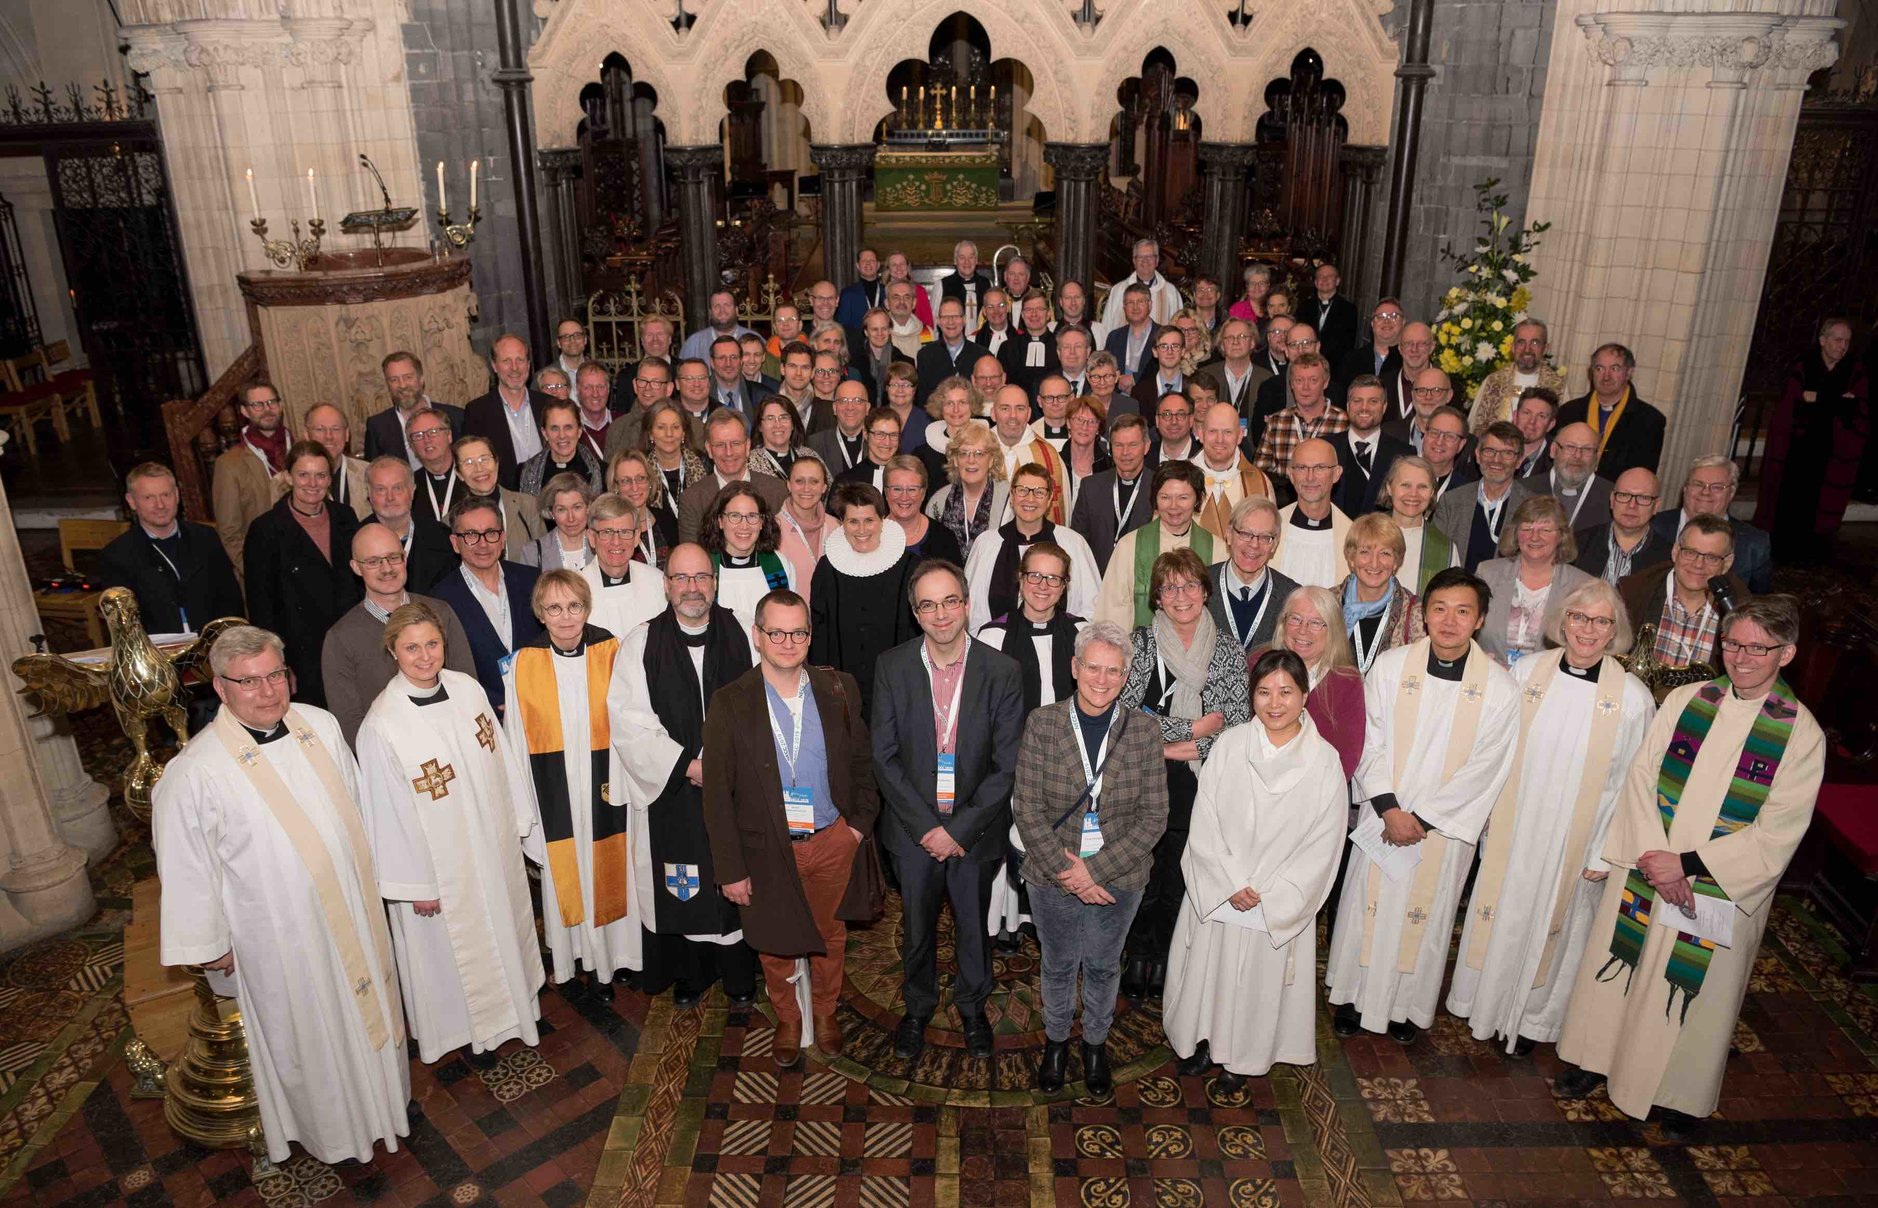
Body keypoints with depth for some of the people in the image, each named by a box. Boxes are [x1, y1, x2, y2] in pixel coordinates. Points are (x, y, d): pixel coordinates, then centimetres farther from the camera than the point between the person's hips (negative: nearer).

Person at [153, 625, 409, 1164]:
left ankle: (378, 1094, 49)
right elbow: (186, 867, -13)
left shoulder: (321, 725, -8)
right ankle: (326, 1123, 41)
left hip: (352, 909, 5)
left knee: (365, 1007, 23)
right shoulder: (194, 774, -23)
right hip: (279, 934, -5)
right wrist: (209, 945, -6)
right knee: (304, 1033, 16)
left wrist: (368, 872, 14)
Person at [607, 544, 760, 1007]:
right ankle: (689, 976, 30)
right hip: (671, 791, 0)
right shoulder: (640, 643, -4)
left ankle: (740, 977, 28)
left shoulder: (743, 636, -1)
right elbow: (629, 723, -9)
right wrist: (686, 765, -14)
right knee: (682, 889, 9)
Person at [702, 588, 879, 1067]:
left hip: (833, 842, 2)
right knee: (775, 946, 17)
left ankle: (825, 1012, 46)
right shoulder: (730, 704, -12)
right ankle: (787, 1021, 43)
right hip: (769, 849, -1)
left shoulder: (838, 690, -5)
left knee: (830, 936, 20)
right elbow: (717, 793, -9)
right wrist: (730, 869, -10)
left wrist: (861, 823, -2)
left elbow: (863, 761, 6)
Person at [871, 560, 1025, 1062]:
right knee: (917, 927, 18)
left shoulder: (1002, 672, -13)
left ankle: (972, 1006, 45)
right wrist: (926, 826, -14)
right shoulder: (892, 667, -10)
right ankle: (918, 1007, 44)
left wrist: (959, 828, -16)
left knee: (974, 925, 18)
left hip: (976, 828, 0)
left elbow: (1008, 765, -12)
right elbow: (884, 756, -8)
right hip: (914, 830, 1)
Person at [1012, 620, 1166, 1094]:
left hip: (1119, 878, 1)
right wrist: (1065, 871, -17)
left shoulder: (1144, 733, -9)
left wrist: (1095, 869, -17)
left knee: (1103, 966, 20)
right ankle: (1056, 1040, 45)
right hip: (1053, 874, 0)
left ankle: (1095, 1042, 45)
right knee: (1058, 965, 19)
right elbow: (1026, 807, -11)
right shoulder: (1042, 723, -11)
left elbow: (1154, 816, -9)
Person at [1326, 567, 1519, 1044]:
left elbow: (1483, 769, -9)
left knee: (1425, 916, 12)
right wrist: (1389, 809, -13)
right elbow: (1369, 742, -5)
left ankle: (1408, 1006, 32)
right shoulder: (1390, 665, -7)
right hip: (1383, 818, 1)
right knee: (1367, 906, 11)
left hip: (1446, 827, 0)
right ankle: (1353, 996, 30)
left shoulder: (1500, 689, -10)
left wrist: (1422, 818, -12)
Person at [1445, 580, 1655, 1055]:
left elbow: (1628, 783, -7)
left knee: (1548, 924, 15)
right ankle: (1485, 1003, 39)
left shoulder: (1632, 698, -12)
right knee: (1499, 914, 15)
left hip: (1573, 840, -1)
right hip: (1511, 826, 1)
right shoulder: (1526, 671, -7)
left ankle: (1531, 1018, 38)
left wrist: (1606, 852, -6)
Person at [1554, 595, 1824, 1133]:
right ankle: (1596, 1060, 36)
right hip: (1644, 874, 2)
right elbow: (1640, 779, -4)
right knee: (1620, 968, 14)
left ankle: (1681, 1095, 34)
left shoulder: (1802, 736, -11)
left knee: (1699, 990, 12)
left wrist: (1686, 862, -18)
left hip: (1724, 890, -2)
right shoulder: (1685, 701, -3)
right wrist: (1654, 857, -15)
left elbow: (1776, 835, -13)